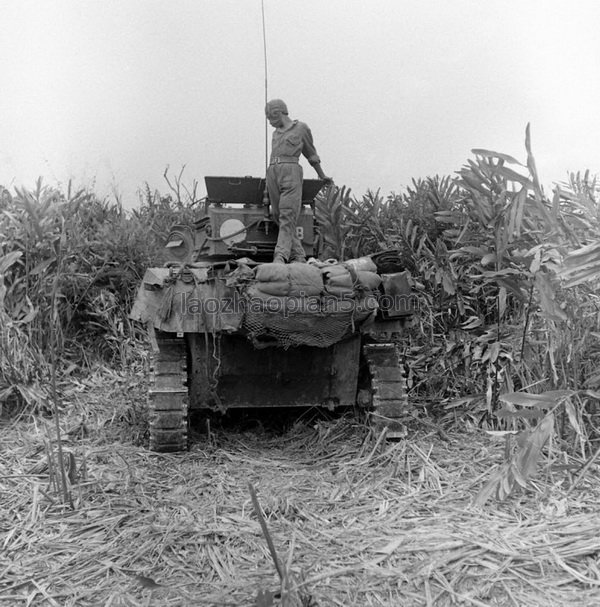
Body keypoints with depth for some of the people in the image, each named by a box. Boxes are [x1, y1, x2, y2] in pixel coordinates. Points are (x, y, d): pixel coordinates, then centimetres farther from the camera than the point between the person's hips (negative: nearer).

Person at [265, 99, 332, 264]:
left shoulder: (301, 128, 9)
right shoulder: (276, 133, 24)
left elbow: (311, 153, 19)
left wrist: (322, 176, 28)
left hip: (291, 173, -6)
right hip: (273, 172, 6)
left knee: (287, 216, -17)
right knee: (279, 217, -1)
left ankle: (280, 257, -27)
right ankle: (298, 256, 5)